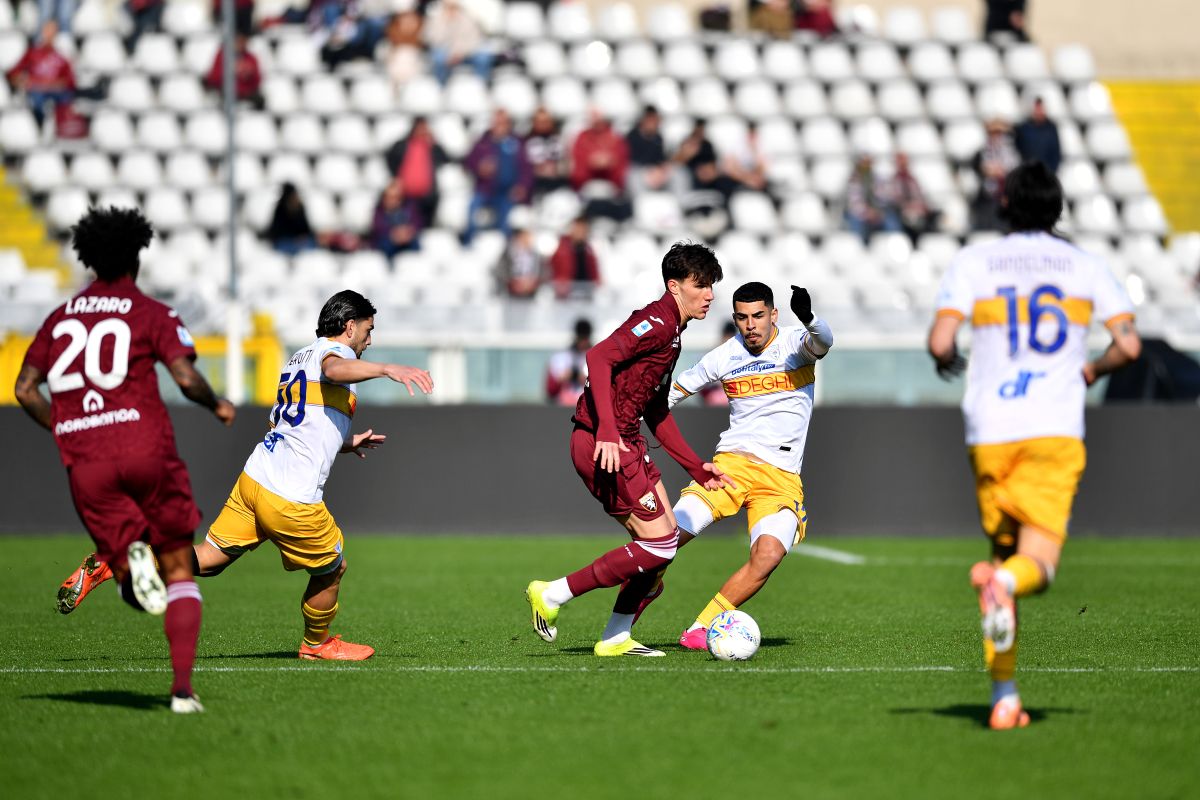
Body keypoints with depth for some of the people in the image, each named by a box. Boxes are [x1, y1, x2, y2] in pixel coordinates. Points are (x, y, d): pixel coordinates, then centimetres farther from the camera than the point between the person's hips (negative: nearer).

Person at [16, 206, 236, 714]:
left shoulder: (60, 318, 17)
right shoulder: (152, 314, 5)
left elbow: (25, 390, 14)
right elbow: (185, 377, -8)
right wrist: (217, 407, 12)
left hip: (85, 462, 3)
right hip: (144, 444, -3)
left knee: (138, 588, 9)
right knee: (179, 571, 8)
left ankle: (123, 560, -28)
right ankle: (182, 687, -7)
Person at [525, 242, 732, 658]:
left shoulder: (671, 333, 21)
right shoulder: (658, 320, -12)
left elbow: (656, 412, 28)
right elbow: (598, 357, -25)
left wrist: (696, 467, 26)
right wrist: (606, 430, -33)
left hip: (626, 443, 10)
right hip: (603, 445, -10)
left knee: (667, 537, 11)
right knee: (659, 544, -10)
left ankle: (616, 638, 15)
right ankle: (553, 595, -3)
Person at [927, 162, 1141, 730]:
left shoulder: (972, 264, 7)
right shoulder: (1085, 267, 10)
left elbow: (940, 343, -6)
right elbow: (1128, 345, 0)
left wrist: (949, 364, 18)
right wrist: (1092, 371, 21)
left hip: (989, 432, 1)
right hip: (1055, 429, -1)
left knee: (1003, 551, 15)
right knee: (1037, 565, -6)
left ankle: (1004, 694, 10)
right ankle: (1004, 582, -44)